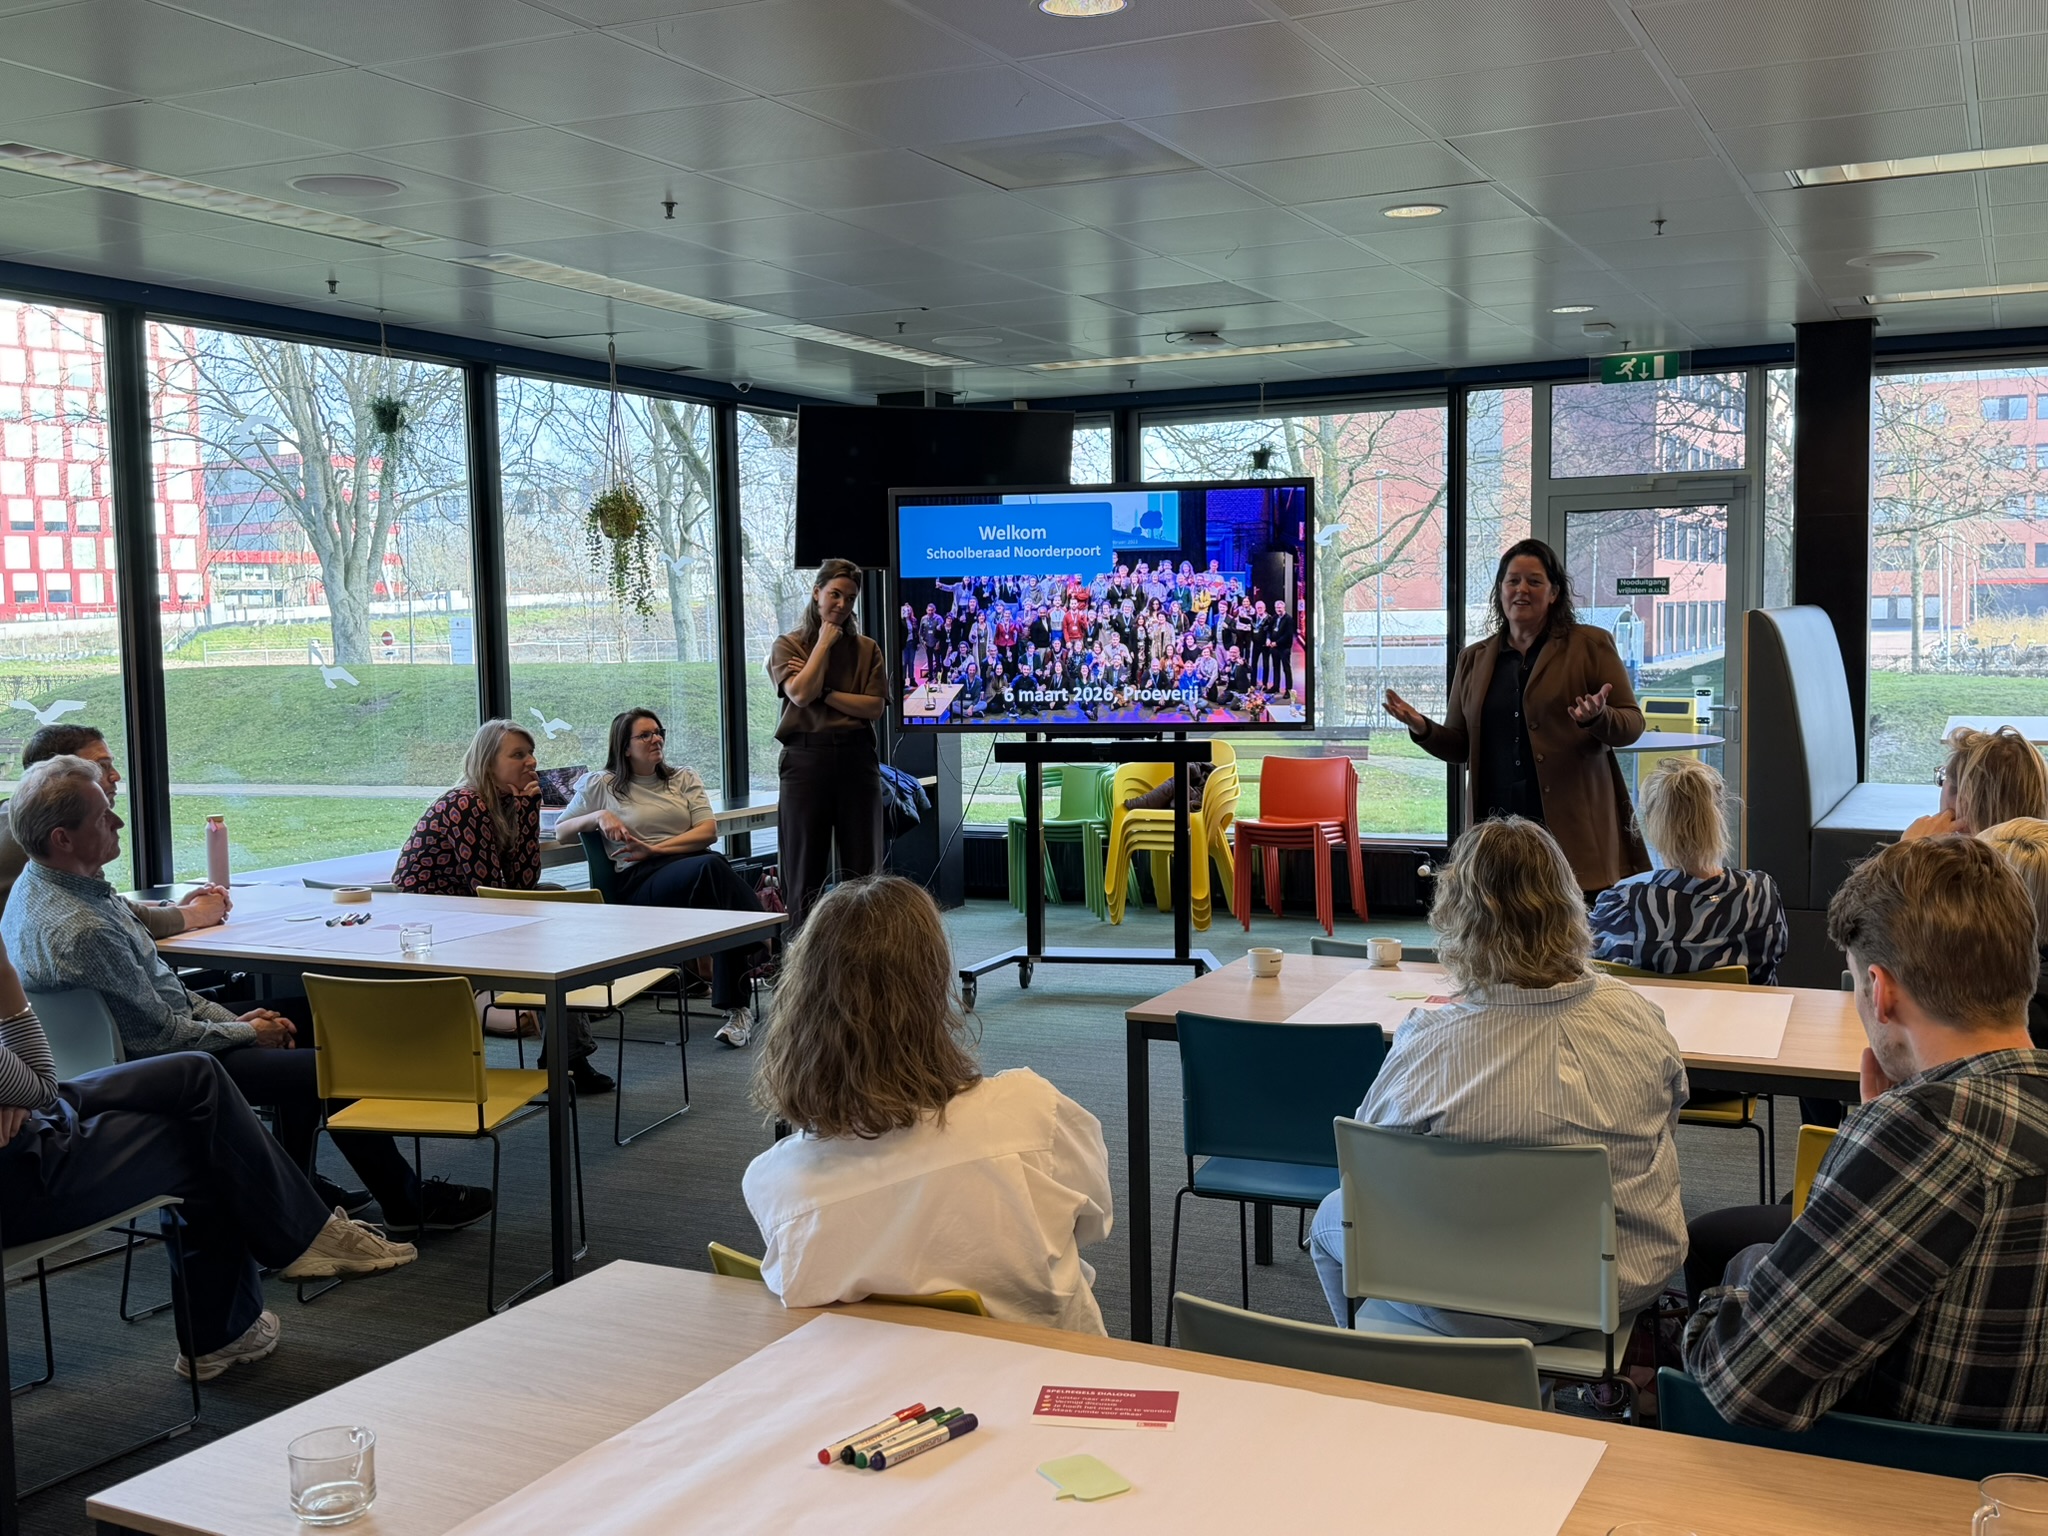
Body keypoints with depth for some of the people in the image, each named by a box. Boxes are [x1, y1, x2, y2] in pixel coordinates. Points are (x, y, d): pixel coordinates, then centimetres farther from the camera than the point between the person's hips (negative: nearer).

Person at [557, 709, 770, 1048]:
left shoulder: (684, 778, 24)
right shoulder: (601, 785, 17)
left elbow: (708, 832, 11)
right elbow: (559, 829, 15)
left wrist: (655, 849, -3)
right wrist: (599, 817, -4)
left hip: (694, 861, 3)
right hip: (639, 882, -3)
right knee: (711, 867, -37)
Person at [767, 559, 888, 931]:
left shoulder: (866, 648, 10)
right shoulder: (788, 645, 6)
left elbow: (874, 708, -1)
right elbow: (800, 694, -12)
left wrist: (823, 692, -10)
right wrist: (825, 641, -4)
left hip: (857, 758, 2)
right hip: (806, 758, -2)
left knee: (863, 869, 3)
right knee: (805, 870, 1)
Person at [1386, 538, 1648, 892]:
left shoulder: (1590, 645, 8)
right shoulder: (1474, 658, 17)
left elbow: (1632, 723, 4)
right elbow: (1459, 746, 18)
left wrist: (1597, 718, -19)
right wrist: (1422, 729, -2)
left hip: (1571, 825, -2)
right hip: (1496, 824, 3)